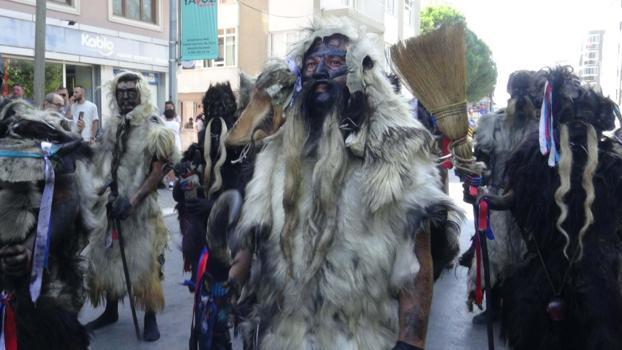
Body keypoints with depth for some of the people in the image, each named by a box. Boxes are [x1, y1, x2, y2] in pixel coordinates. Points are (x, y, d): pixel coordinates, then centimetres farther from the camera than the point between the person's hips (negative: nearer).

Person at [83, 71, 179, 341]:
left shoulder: (152, 127, -10)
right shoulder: (113, 126, 10)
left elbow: (159, 169, -14)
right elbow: (103, 164, 18)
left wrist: (133, 200, -19)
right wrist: (98, 190, 5)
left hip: (140, 204, -6)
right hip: (111, 201, 6)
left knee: (143, 260, -2)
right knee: (104, 256, 12)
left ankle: (150, 318, 11)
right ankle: (110, 310, 30)